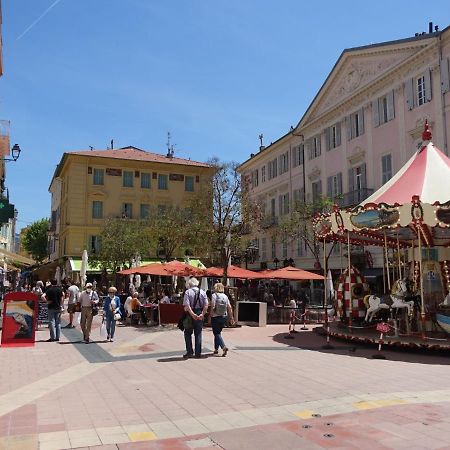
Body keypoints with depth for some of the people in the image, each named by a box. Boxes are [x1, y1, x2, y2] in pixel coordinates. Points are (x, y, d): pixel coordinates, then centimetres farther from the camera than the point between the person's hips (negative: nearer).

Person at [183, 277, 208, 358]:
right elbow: (206, 305, -5)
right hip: (200, 315, 3)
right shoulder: (202, 292, 5)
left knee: (188, 333, 9)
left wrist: (192, 314, -20)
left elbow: (187, 305, -17)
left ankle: (190, 352, 4)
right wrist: (202, 314, -11)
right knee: (198, 334, 11)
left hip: (190, 315, -3)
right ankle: (198, 353, 12)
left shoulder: (188, 292, -5)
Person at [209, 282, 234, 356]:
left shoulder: (214, 295, -9)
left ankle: (224, 347, -20)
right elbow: (229, 308, 3)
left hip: (216, 317, -5)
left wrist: (210, 315, -6)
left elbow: (213, 307, -17)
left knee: (217, 333, -2)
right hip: (224, 317, 6)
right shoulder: (225, 296, 5)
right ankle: (216, 349, 23)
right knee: (218, 332, 18)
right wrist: (231, 318, 8)